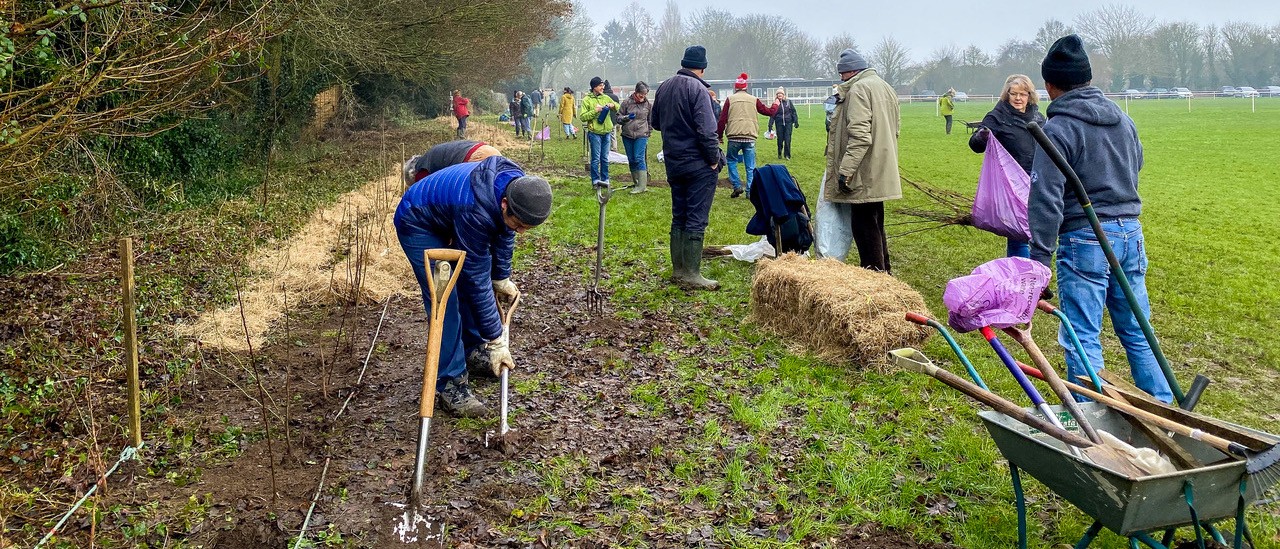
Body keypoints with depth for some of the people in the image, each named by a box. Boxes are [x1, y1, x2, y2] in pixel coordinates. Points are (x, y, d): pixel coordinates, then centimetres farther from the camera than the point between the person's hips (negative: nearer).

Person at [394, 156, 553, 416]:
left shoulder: (517, 184, -21)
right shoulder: (475, 211, -43)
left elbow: (504, 232, 1)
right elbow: (478, 280, -34)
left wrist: (502, 278, 10)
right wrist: (496, 341, -28)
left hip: (447, 214, 8)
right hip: (418, 225, -8)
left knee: (468, 282, 12)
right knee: (445, 302, -14)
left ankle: (474, 347, 33)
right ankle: (449, 383, -7)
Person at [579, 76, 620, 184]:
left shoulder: (606, 98, 11)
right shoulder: (587, 100, -3)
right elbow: (582, 117, -8)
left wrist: (613, 105, -3)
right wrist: (595, 111, -17)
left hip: (606, 132, 5)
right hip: (595, 133, -5)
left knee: (605, 158, 10)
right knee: (596, 158, -3)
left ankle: (605, 179, 19)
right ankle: (595, 179, 5)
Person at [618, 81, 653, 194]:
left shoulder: (649, 104, 1)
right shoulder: (627, 102, -1)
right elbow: (619, 116, 5)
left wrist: (649, 131, 11)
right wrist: (626, 118, -14)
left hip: (641, 135, -2)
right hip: (627, 135, 2)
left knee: (639, 159, -12)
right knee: (631, 160, 7)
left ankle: (642, 185, -11)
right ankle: (636, 183, 17)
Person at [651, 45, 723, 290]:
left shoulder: (664, 87, 8)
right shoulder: (697, 89, -15)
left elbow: (655, 122, 20)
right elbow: (706, 130, -20)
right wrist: (715, 158, -11)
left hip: (673, 163, 7)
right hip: (698, 164, -7)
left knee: (678, 217, 14)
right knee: (696, 219, -3)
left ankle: (678, 270, 20)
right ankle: (691, 275, -2)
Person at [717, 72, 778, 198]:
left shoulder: (730, 99, 4)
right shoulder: (754, 100, 8)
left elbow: (722, 119, 0)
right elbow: (769, 111, 16)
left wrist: (719, 136, 8)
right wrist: (776, 105, 37)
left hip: (734, 137, -1)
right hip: (750, 137, 1)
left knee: (731, 160, 16)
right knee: (750, 166, 8)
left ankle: (737, 186, 3)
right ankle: (750, 191, 6)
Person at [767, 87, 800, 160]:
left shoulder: (788, 102, 3)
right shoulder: (775, 103, 3)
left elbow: (793, 112, 6)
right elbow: (772, 115, 2)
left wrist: (796, 121, 1)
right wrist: (770, 125, -4)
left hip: (788, 123, 0)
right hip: (779, 123, 0)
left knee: (787, 139, -6)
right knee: (780, 139, 3)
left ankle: (787, 155, 0)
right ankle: (779, 154, 20)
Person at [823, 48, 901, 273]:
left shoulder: (858, 89, -15)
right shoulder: (886, 88, 17)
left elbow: (859, 136, -23)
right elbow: (895, 128, 23)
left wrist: (845, 170, -23)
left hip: (865, 174, -10)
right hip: (881, 174, 10)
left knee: (864, 228, -5)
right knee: (875, 224, 18)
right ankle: (883, 272, 27)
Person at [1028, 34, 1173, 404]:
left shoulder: (1058, 129, -11)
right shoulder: (1123, 120, 12)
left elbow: (1047, 199, -16)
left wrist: (1040, 256, -15)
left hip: (1085, 239, -7)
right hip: (1131, 234, 7)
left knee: (1082, 339, -1)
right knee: (1137, 332, 16)